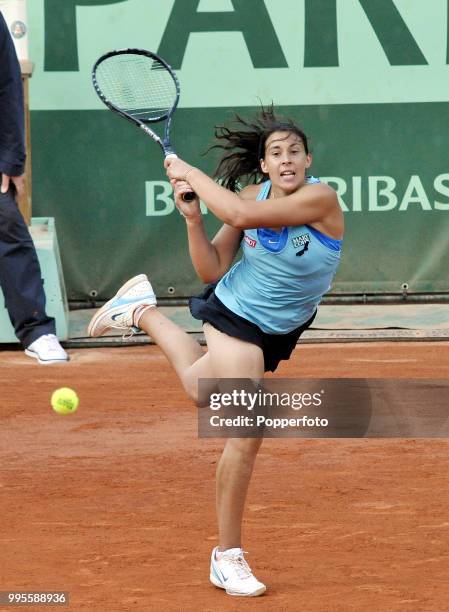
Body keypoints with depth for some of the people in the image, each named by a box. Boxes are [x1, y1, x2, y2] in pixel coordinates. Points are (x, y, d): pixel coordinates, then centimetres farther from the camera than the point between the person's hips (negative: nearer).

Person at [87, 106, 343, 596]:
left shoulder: (321, 199, -23)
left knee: (198, 384, 24)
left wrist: (191, 173, -27)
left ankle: (142, 312, 49)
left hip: (278, 332, 2)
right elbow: (213, 269, -9)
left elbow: (243, 215, -35)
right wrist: (193, 218, -22)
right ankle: (227, 556, 0)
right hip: (236, 314, -2)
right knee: (246, 435, -12)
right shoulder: (251, 194, -13)